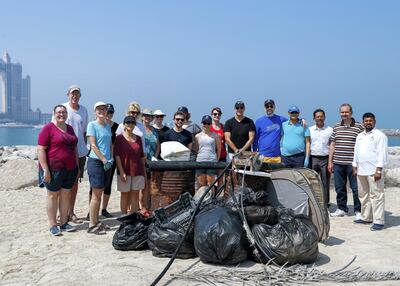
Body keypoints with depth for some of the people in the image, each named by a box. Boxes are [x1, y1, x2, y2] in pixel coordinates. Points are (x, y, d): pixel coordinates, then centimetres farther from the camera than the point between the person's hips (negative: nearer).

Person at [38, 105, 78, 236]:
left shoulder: (70, 128, 13)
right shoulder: (48, 128, -7)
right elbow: (41, 149, -12)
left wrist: (77, 166, 15)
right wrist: (45, 169, -18)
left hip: (70, 168, 6)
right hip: (54, 169, -6)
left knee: (66, 195, 9)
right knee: (53, 195, 3)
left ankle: (64, 223, 18)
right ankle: (53, 225, 10)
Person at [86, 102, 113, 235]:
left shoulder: (108, 126, 15)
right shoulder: (92, 125, -5)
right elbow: (93, 145, -11)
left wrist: (111, 159, 3)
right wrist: (104, 160, -14)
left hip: (107, 163, 7)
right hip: (96, 162, -7)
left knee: (99, 193, 12)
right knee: (96, 194, -5)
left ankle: (96, 221, 20)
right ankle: (92, 225, 1)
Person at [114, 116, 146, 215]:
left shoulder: (138, 138, 10)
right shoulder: (119, 138, -3)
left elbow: (142, 156, 13)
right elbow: (117, 156, -8)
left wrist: (144, 171, 10)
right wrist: (121, 171, -15)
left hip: (137, 171, 4)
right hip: (125, 171, -3)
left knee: (135, 195, 5)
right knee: (125, 194, 6)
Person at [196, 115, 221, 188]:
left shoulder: (215, 136, 6)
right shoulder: (198, 136, 9)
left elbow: (219, 149, 10)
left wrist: (217, 160, 7)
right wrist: (196, 159, 5)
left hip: (212, 162, -1)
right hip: (200, 162, 1)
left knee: (210, 184, -1)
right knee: (201, 184, 4)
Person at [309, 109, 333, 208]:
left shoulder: (330, 130, 7)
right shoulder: (310, 130, 10)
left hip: (325, 159, -1)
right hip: (313, 158, 1)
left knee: (325, 183, 3)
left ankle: (325, 205, 11)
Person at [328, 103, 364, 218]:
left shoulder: (359, 127, -2)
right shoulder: (336, 127, 11)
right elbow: (332, 145, 14)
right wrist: (330, 161, 11)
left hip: (353, 163, -4)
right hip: (338, 163, 4)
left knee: (356, 188, 1)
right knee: (339, 188, 11)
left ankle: (358, 211, 12)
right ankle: (341, 209, 25)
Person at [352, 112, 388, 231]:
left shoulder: (379, 135, -5)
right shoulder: (360, 136, 17)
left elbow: (382, 154, -11)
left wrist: (379, 170, -17)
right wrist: (355, 167, 15)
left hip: (373, 171, -7)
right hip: (361, 171, 8)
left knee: (376, 195, -7)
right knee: (363, 195, 14)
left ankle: (379, 221, -4)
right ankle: (366, 217, 25)